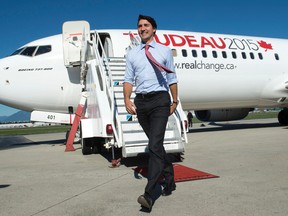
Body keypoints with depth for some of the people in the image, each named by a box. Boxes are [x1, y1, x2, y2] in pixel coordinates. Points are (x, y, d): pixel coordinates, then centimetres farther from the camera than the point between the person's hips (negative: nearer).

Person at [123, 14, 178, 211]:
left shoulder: (165, 51, 9)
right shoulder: (132, 54, 13)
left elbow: (172, 79, 10)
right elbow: (129, 79, 7)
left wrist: (174, 101, 9)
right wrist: (127, 99, -8)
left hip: (160, 99, -3)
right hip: (140, 101, 4)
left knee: (155, 145, -15)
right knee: (156, 144, 14)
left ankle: (149, 194, -15)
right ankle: (169, 178, 34)